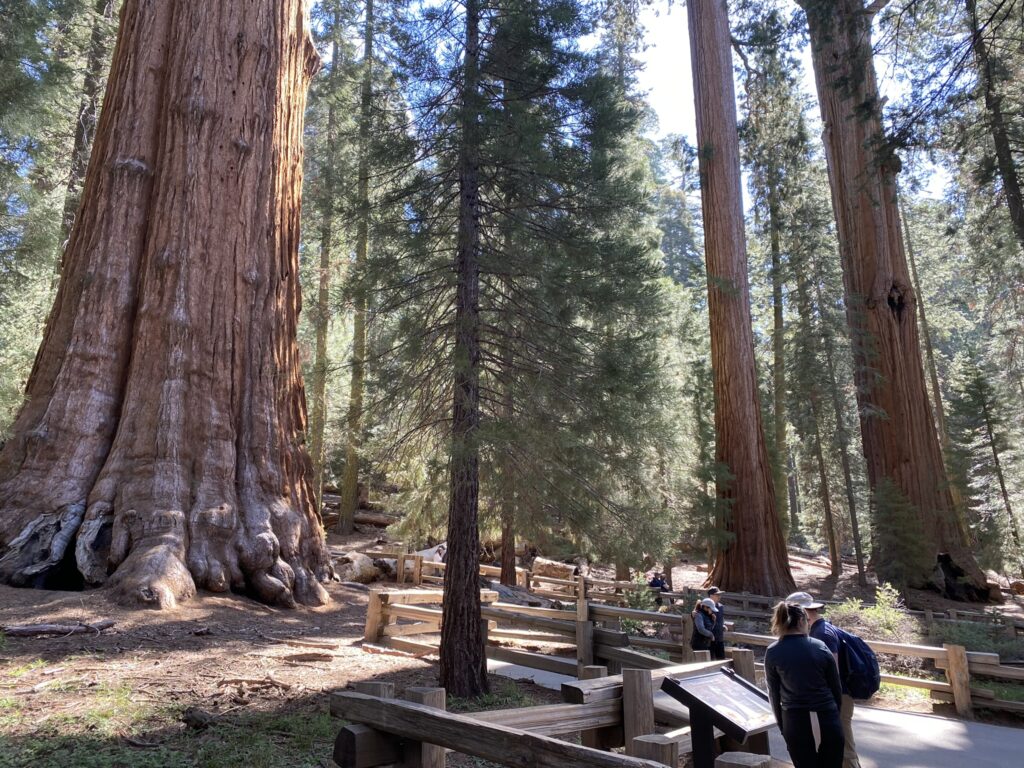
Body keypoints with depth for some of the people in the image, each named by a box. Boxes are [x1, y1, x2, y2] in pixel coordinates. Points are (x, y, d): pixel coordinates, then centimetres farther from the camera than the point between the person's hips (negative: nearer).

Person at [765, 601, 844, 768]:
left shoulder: (772, 653, -5)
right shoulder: (820, 647, -2)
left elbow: (774, 694, 0)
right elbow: (836, 688, 5)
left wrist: (782, 725, 12)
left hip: (796, 722, -1)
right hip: (827, 719, 1)